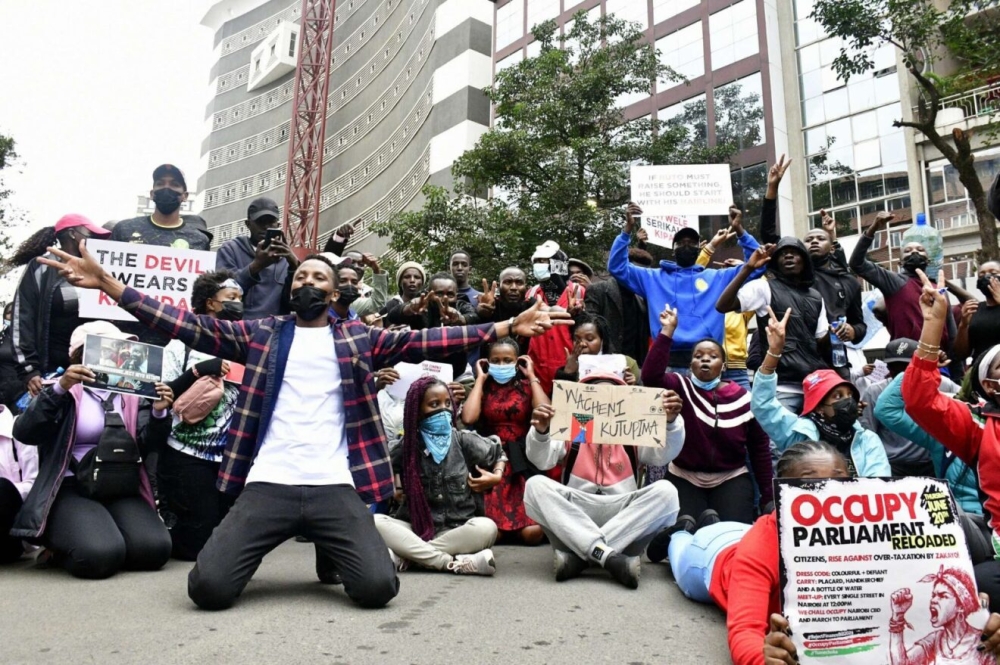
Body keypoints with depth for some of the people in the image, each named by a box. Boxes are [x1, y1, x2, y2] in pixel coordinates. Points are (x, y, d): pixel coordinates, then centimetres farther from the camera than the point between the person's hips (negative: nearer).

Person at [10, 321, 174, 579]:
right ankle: (60, 545, 5)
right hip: (71, 488, -3)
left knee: (155, 548, -23)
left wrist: (158, 414, -10)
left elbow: (144, 444, 10)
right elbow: (24, 432, -10)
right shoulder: (62, 388, 5)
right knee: (100, 555, -30)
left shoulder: (130, 393, 16)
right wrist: (59, 389, -22)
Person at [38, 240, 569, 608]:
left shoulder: (361, 338, 11)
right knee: (208, 586, -17)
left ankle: (329, 551, 19)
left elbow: (424, 342, 5)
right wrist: (108, 284, -1)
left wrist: (506, 328, -3)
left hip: (336, 487, 0)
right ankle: (274, 545, 18)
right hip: (266, 485, 1)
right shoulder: (261, 334, 12)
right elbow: (188, 325, 7)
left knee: (378, 586, -17)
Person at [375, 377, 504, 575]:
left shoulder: (463, 440, 1)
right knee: (374, 522, -29)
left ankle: (405, 556, -27)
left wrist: (497, 476, -2)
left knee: (486, 527, -32)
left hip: (457, 529, 0)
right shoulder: (406, 446, 0)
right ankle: (454, 563, -31)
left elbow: (499, 453, 15)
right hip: (416, 528, 0)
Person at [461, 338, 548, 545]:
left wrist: (532, 376, -3)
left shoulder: (527, 386, 8)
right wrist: (480, 379, -2)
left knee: (533, 533, -18)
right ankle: (506, 523, 15)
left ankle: (512, 524, 16)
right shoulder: (483, 388, 7)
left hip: (523, 462, 0)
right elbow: (468, 419, -13)